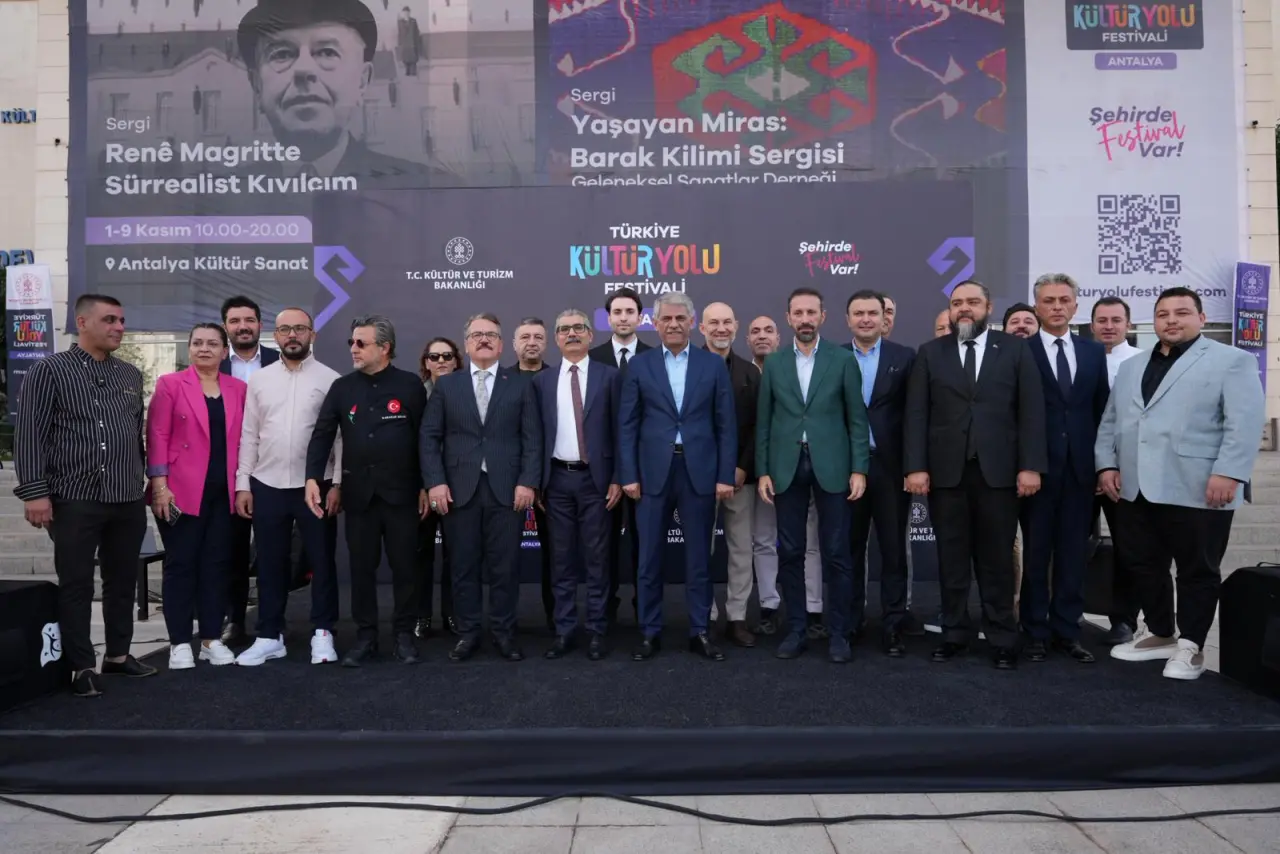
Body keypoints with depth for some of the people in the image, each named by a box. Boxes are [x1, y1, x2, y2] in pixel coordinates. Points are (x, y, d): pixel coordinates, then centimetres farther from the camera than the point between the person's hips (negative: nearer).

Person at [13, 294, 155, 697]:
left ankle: (118, 655, 26)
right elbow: (29, 434, -7)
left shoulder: (131, 375, 12)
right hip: (75, 500, -5)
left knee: (123, 580, 13)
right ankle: (82, 666, 14)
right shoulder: (49, 370, -2)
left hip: (129, 500, 5)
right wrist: (34, 492, -13)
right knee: (76, 584, 4)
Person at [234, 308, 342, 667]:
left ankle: (322, 634, 16)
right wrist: (242, 484, 3)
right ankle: (269, 636, 22)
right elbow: (249, 436, 7)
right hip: (266, 485, 3)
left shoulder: (330, 379, -2)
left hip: (316, 485, -3)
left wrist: (337, 483, -10)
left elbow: (340, 434, -4)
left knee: (321, 561, 4)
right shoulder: (259, 380, 8)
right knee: (270, 564, 11)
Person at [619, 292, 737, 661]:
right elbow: (627, 425, 3)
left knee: (699, 556, 8)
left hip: (699, 472, 0)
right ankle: (650, 632, 18)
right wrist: (628, 475, -4)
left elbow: (726, 424, 3)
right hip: (653, 472, 0)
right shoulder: (639, 365, 4)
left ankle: (700, 632, 20)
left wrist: (725, 475, -3)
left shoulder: (713, 365, 5)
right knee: (649, 557, 6)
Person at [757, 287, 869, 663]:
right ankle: (796, 630, 16)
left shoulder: (843, 359, 3)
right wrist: (763, 471, 1)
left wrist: (859, 469, -6)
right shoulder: (774, 363, 8)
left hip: (831, 466, -2)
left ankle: (839, 633, 12)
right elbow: (764, 421, 7)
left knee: (836, 553, 1)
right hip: (787, 467, 2)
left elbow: (857, 418, 1)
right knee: (790, 552, 5)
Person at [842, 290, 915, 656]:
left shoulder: (905, 357, 2)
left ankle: (892, 626, 14)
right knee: (849, 548, 10)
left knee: (893, 549, 5)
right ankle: (850, 621, 23)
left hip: (890, 466, -1)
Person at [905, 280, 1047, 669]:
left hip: (997, 470, -1)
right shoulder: (930, 353, 8)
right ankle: (954, 634, 18)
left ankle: (1002, 639, 16)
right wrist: (916, 467, -6)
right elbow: (916, 414, 2)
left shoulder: (1015, 349, 6)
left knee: (997, 559, 6)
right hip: (945, 470, 1)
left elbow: (1031, 411, 1)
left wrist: (1030, 466, -7)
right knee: (951, 559, 8)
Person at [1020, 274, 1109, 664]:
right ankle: (1036, 632, 15)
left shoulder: (1093, 351, 11)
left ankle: (1067, 631, 19)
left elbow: (1102, 409, 10)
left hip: (1080, 467, 4)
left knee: (1074, 553, 9)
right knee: (1036, 552, 5)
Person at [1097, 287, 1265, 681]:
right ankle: (1160, 635, 26)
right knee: (1145, 567, 11)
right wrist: (1106, 463, 6)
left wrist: (1228, 473, -18)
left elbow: (1244, 422, -9)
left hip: (1197, 490, -5)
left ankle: (1190, 646, 15)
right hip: (1135, 489, 6)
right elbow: (1110, 421, 18)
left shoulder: (1233, 361, 1)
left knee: (1197, 571, 5)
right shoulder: (1132, 367, 19)